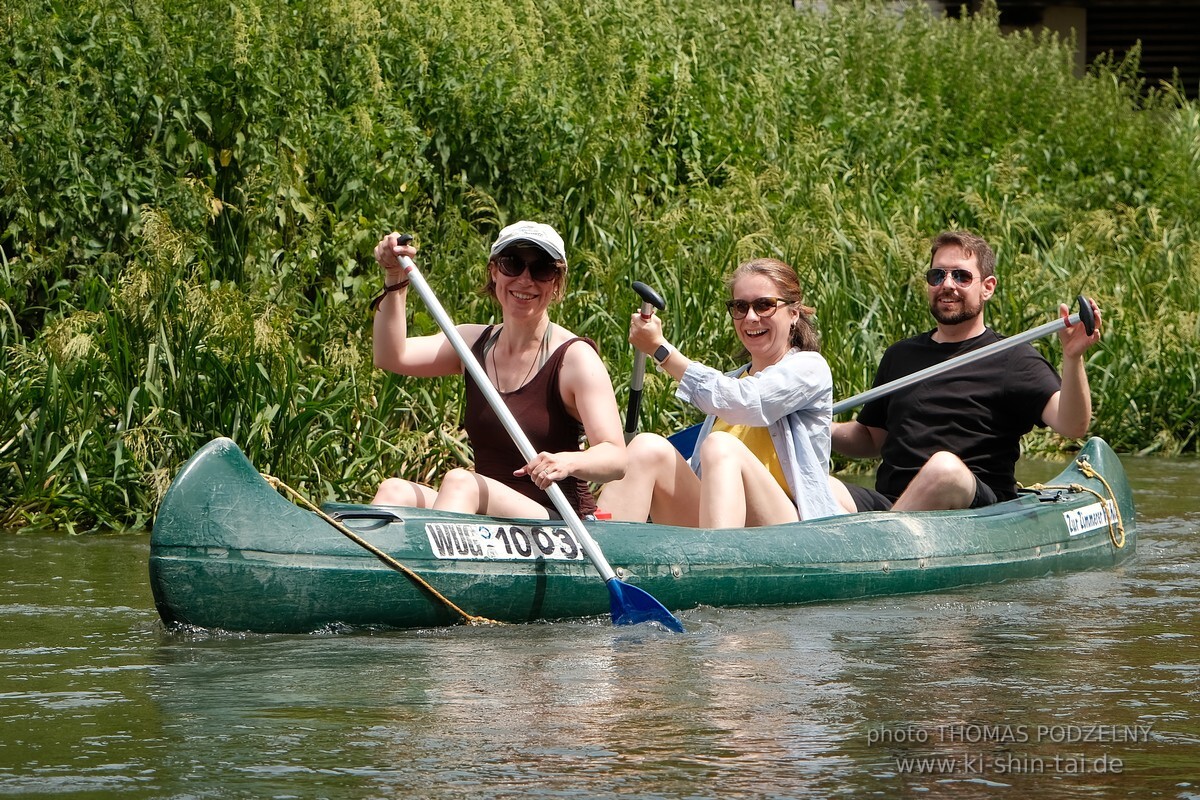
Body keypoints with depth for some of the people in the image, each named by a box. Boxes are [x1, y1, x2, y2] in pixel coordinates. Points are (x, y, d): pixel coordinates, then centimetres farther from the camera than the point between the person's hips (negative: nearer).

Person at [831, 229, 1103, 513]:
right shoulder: (900, 356, 24)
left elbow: (1072, 426, -9)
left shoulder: (1011, 359, 6)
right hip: (887, 501, 4)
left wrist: (1072, 359, -26)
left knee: (945, 467, -38)